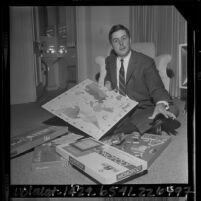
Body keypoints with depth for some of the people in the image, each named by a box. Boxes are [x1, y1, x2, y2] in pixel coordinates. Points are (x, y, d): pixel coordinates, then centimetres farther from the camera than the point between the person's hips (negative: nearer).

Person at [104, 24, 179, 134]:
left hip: (141, 110, 0)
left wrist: (161, 105, -38)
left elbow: (156, 88, -13)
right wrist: (107, 82, 3)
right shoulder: (110, 60, 10)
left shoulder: (146, 62, -4)